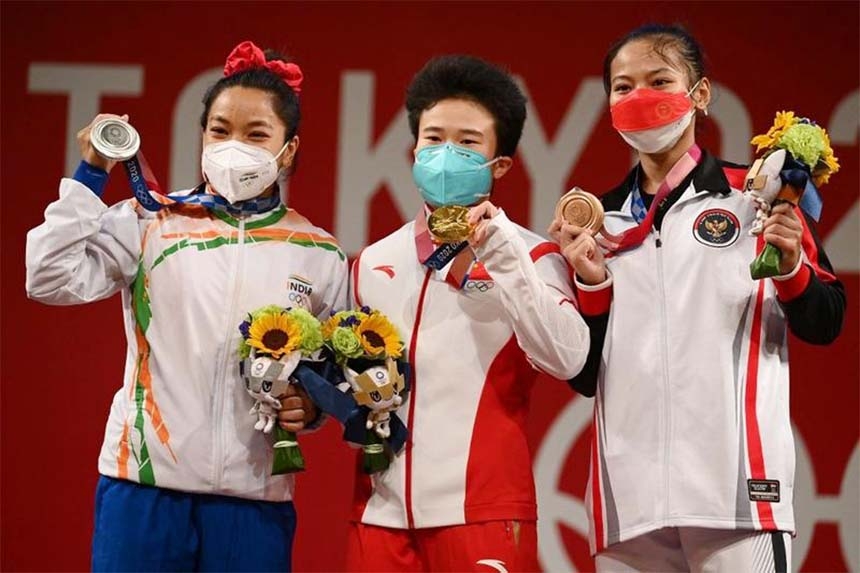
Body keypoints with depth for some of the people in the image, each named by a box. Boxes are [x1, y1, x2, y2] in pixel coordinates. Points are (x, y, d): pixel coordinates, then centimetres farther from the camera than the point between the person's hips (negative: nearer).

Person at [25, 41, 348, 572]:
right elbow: (50, 279, -6)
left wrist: (312, 405, -8)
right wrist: (92, 173, -7)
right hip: (144, 484, -1)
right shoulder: (150, 224, 4)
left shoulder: (319, 255, 8)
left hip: (255, 497, 1)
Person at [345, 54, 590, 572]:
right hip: (381, 510, 4)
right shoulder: (373, 263, 15)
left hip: (481, 511, -4)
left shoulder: (527, 255, 2)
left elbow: (567, 358, -15)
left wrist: (499, 257, -17)